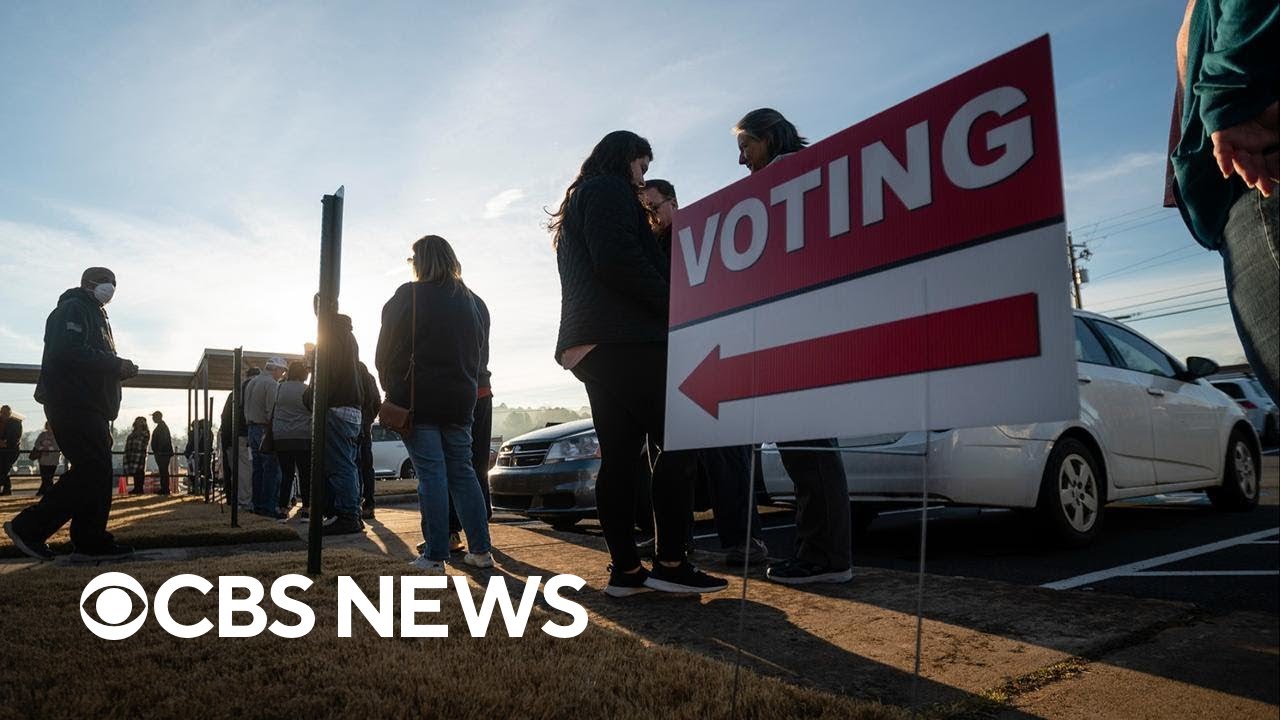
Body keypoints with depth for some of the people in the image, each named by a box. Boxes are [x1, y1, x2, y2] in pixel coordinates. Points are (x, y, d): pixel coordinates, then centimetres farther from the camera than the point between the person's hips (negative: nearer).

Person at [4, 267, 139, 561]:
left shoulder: (95, 316, 27)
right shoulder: (73, 309, -4)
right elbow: (69, 352, -20)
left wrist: (119, 368, 6)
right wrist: (116, 364, -15)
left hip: (88, 408, 11)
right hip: (74, 403, -11)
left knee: (94, 472, 6)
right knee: (92, 471, -14)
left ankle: (91, 541, 7)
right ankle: (28, 528, -7)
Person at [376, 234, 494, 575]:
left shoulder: (408, 296, -5)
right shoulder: (466, 300, 12)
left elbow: (388, 350, -5)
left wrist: (391, 388, 6)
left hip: (418, 397, -5)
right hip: (460, 398, 5)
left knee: (431, 474, -5)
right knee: (462, 472, 9)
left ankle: (435, 556, -4)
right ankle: (480, 550, 9)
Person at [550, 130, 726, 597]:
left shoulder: (578, 202, 31)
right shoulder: (609, 190, -1)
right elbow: (619, 260, -17)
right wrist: (673, 304, -10)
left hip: (591, 344, 10)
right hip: (624, 339, -10)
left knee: (619, 456, 4)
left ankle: (625, 570, 4)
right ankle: (671, 562, -10)